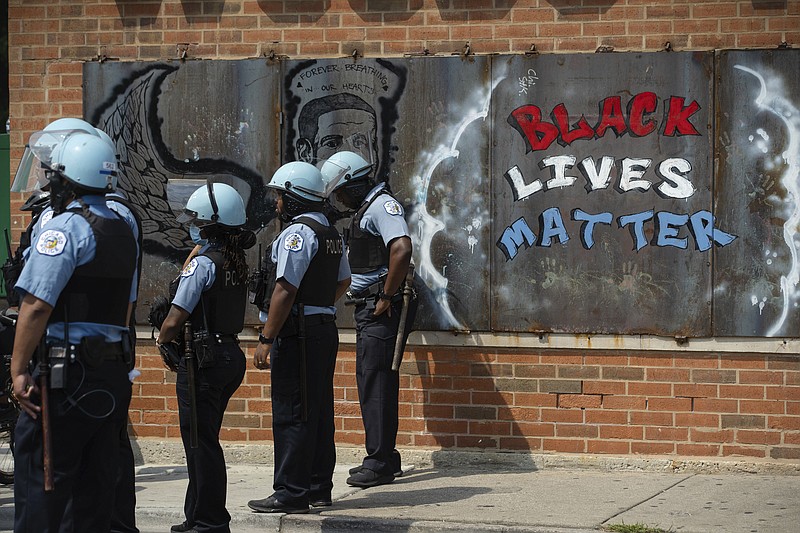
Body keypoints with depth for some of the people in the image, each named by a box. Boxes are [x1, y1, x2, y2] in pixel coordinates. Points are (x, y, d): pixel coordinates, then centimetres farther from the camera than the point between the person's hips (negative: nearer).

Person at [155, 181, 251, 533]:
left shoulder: (202, 263, -17)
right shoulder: (237, 261, 8)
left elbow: (174, 321, -20)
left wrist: (162, 339, 2)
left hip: (204, 359, -9)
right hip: (231, 354, 9)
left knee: (200, 442, -1)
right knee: (205, 441, 17)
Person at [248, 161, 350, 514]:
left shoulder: (298, 234, -15)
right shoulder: (332, 234, 15)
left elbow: (285, 290, -21)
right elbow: (343, 281, 29)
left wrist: (266, 339, -20)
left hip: (297, 335, -10)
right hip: (325, 329, 10)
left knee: (291, 415, -7)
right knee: (319, 412, 13)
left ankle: (291, 493, -7)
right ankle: (318, 489, 18)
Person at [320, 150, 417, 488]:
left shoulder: (382, 205, -13)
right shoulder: (363, 210, 19)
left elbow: (402, 249, -28)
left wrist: (387, 298, -22)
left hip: (383, 310, -11)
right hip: (368, 308, 11)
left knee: (376, 382, -9)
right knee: (371, 381, 13)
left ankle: (379, 463, -8)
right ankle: (384, 457, 20)